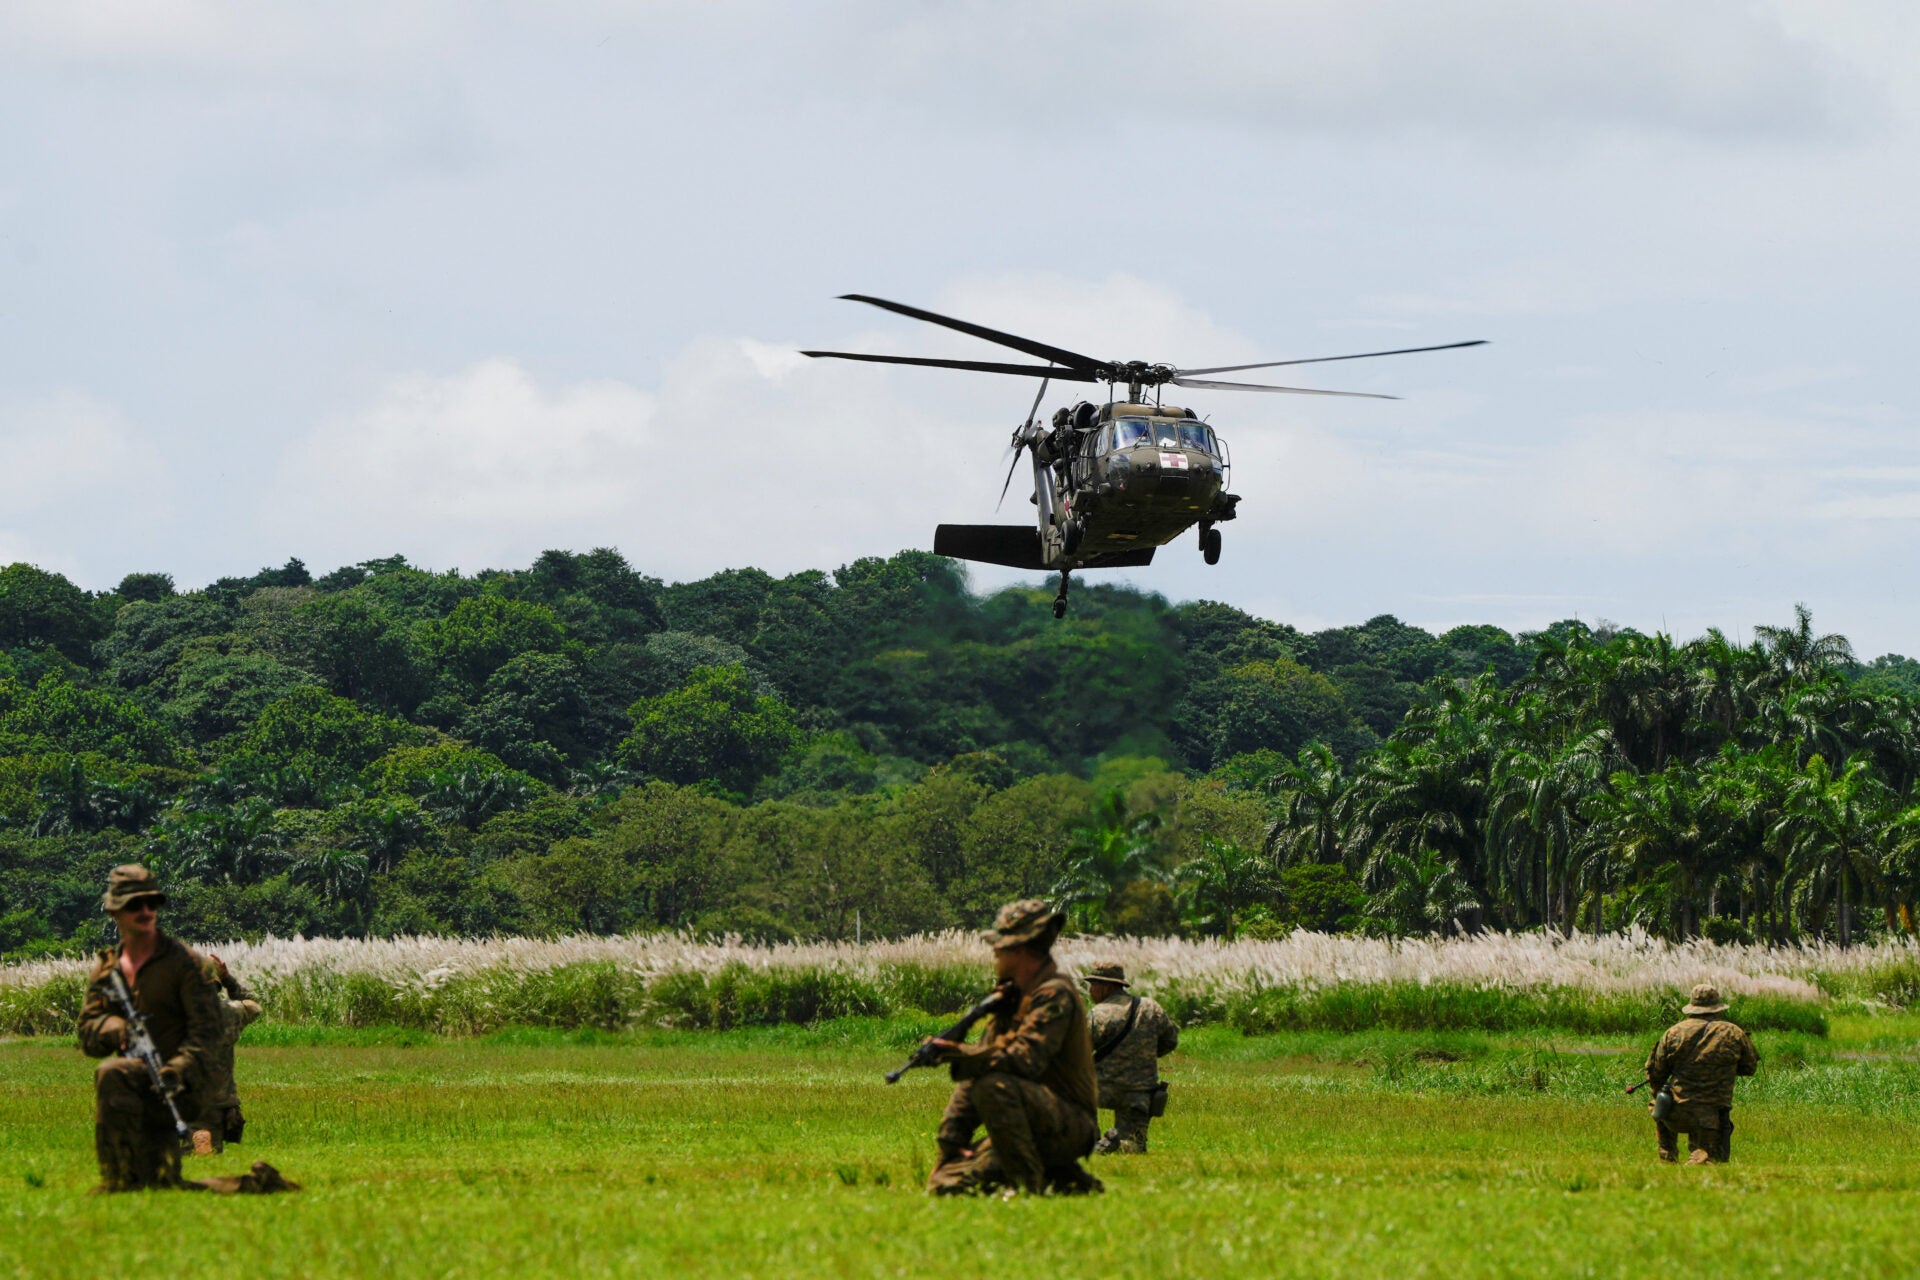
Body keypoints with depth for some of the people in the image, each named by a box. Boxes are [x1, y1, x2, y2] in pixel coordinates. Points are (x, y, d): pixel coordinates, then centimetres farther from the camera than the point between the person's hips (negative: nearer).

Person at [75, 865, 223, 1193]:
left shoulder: (183, 962, -1)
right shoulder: (105, 971, 14)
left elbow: (206, 1029, -9)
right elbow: (87, 1033, 8)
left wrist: (182, 1067, -28)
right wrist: (114, 1029, -17)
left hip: (177, 1088, -6)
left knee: (111, 1074, -34)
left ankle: (117, 1179, -30)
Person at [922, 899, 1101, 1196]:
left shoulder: (1055, 995, -13)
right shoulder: (1011, 998, 16)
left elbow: (1026, 1059, -27)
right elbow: (979, 1065, 14)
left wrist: (957, 1054, -27)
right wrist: (951, 1140, 6)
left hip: (1067, 1125, -9)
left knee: (993, 1087, -33)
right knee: (945, 1184, -2)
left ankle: (1030, 1185, -20)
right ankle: (1065, 1178, 8)